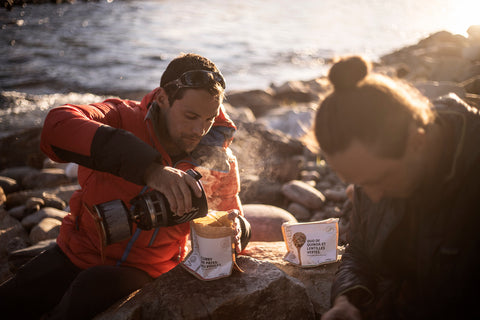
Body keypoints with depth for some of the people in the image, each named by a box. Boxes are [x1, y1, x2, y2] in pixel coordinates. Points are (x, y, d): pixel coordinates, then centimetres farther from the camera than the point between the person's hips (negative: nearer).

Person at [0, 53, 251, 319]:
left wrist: (235, 228, -21)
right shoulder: (125, 117, -14)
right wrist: (148, 167, -44)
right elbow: (57, 126, -33)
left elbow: (231, 214, 7)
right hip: (79, 252, 1)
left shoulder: (219, 162, -6)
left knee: (92, 289, -31)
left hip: (143, 271, 0)